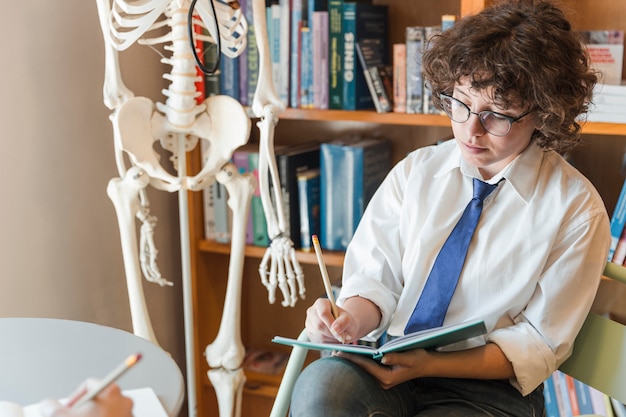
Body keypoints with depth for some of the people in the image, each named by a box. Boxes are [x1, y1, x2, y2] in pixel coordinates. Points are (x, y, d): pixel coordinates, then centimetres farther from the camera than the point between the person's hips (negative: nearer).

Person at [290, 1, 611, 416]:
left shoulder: (577, 208, -6)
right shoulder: (416, 172, 4)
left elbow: (540, 346, -4)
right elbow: (375, 280, 5)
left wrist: (428, 365, -17)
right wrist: (352, 320, -19)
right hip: (389, 365, 3)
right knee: (321, 382, -31)